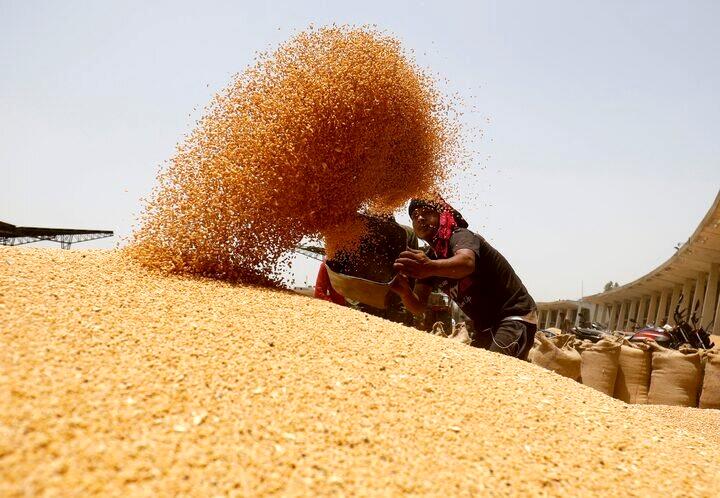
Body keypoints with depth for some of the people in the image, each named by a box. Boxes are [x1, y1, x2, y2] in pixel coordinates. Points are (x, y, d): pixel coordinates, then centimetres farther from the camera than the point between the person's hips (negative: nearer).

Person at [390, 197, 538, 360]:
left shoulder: (460, 236, -16)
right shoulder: (428, 258, 6)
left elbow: (467, 262, -41)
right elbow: (419, 307, -2)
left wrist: (431, 267, -61)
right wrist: (405, 292, -25)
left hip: (515, 317, -8)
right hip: (486, 327, 9)